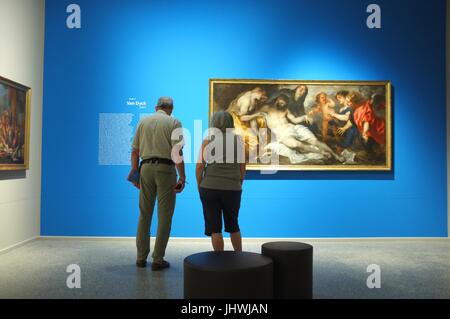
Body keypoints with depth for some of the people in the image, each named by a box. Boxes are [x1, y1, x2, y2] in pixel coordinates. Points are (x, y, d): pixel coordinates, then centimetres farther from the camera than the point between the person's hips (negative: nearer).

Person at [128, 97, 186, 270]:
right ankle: (158, 260, 3)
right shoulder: (174, 122, 2)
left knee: (144, 214, 12)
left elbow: (135, 150, 10)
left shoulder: (143, 121, 13)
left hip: (146, 168, 4)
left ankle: (141, 257, 16)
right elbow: (177, 152, -9)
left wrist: (134, 172, 17)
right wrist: (182, 177, -8)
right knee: (164, 216, 2)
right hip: (165, 169, -4)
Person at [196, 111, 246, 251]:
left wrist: (200, 188, 7)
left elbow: (199, 167, -5)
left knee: (214, 228, 7)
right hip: (232, 189, 2)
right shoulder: (238, 140, 2)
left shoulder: (207, 140, -2)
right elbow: (242, 167, 4)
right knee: (233, 225, 20)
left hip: (210, 188, -2)